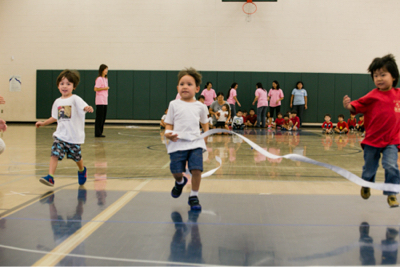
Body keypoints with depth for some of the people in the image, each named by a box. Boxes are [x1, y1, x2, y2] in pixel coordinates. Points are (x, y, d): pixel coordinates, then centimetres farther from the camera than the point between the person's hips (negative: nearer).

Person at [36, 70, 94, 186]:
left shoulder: (75, 99, -7)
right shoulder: (57, 102, 9)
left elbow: (84, 106, -27)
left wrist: (88, 108, -49)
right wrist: (43, 123, 24)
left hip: (74, 136, -3)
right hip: (60, 135, 4)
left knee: (77, 157, 12)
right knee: (55, 154, -14)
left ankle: (82, 170, 42)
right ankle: (50, 177, -17)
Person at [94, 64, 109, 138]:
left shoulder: (106, 79, 16)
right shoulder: (99, 79, -10)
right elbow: (96, 89, -17)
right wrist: (104, 88, -14)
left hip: (105, 101, 8)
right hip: (100, 101, -8)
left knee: (103, 117, 9)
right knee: (99, 117, -6)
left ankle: (100, 132, 14)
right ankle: (97, 133, -1)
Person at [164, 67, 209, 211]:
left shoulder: (200, 106, 10)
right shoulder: (174, 104, 8)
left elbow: (204, 122, 23)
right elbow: (169, 123, 9)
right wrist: (168, 133, -12)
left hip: (195, 143, 0)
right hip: (177, 143, 0)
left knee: (196, 170, -12)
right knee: (176, 171, -2)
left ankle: (194, 196, 10)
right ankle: (180, 182, 37)